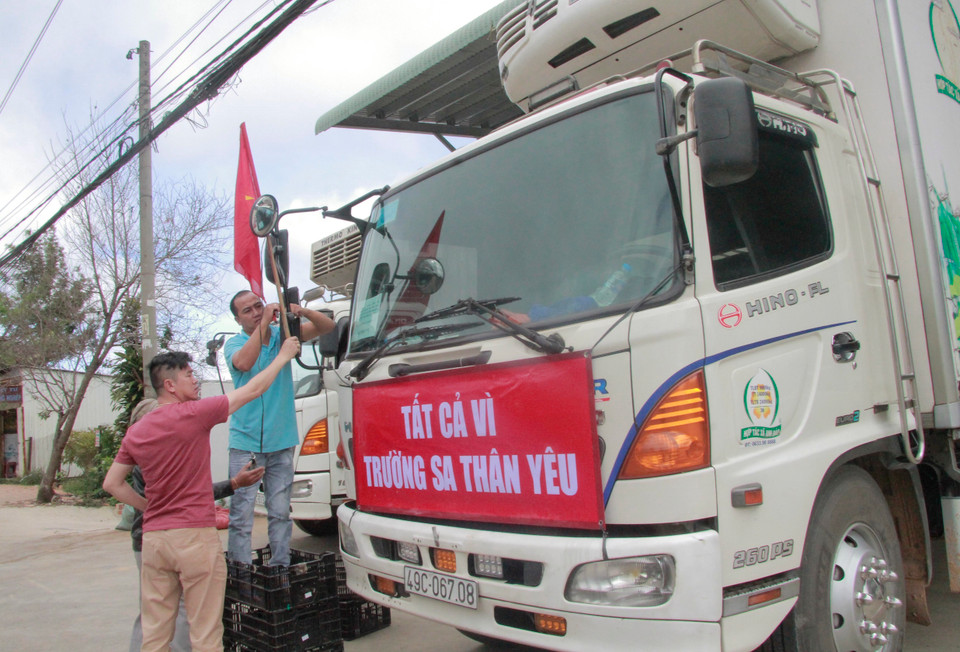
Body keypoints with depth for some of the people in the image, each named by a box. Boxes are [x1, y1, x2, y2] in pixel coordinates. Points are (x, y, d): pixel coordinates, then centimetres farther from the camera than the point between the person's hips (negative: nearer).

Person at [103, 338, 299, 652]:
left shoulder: (135, 431, 7)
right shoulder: (193, 414, -11)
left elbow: (112, 484, 13)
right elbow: (252, 390, -4)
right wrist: (283, 355, 7)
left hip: (153, 536, 6)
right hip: (195, 535, -6)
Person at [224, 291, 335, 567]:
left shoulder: (282, 334, 9)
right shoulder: (234, 344, 2)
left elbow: (328, 326, 3)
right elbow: (243, 363, -22)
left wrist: (302, 311, -15)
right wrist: (264, 323, -20)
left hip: (281, 441, 3)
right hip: (245, 442, -2)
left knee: (280, 512, 8)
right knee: (241, 513, -5)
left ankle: (280, 567, 18)